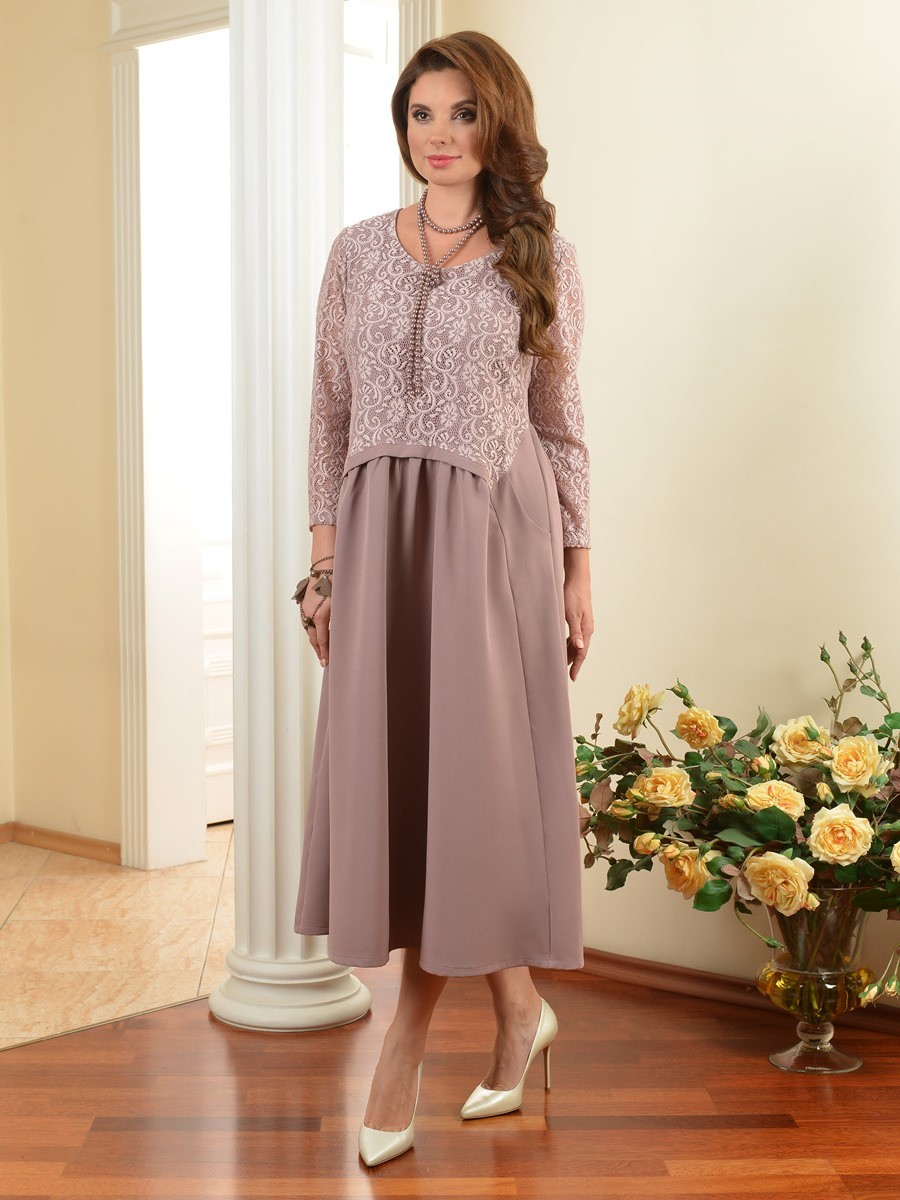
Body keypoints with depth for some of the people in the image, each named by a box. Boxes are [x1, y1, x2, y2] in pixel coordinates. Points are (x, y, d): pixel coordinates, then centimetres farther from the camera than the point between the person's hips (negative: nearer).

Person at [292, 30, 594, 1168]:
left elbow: (560, 419, 6)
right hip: (381, 530, 3)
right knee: (394, 767, 3)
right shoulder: (358, 251, 9)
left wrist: (578, 567, 3)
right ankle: (515, 1005, 20)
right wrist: (323, 559, 4)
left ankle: (408, 1037, 15)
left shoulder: (542, 255, 4)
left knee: (468, 766, -2)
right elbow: (330, 411, 9)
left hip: (497, 532, -2)